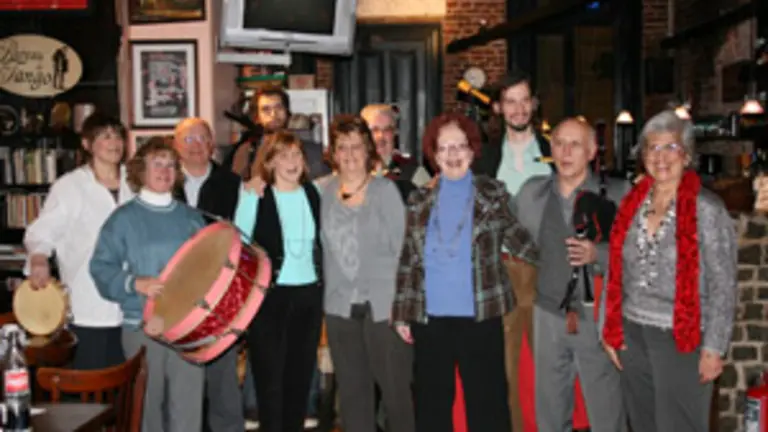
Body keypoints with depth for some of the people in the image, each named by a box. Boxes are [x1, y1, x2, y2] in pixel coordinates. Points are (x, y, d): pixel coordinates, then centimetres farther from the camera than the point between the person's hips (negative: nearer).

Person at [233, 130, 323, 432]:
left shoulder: (313, 193, 6)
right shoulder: (257, 197, -6)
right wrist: (249, 198, -25)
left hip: (309, 294, 4)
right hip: (270, 295, -4)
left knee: (301, 375, 11)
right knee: (270, 376, 3)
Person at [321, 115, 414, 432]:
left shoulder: (385, 189, -3)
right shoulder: (325, 191, 8)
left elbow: (400, 246, -6)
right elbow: (327, 248, 11)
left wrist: (400, 300, -11)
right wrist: (332, 291, 6)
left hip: (382, 303, -3)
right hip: (340, 306, 4)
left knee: (395, 387, 1)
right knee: (352, 391, 11)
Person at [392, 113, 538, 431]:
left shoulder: (492, 194, 1)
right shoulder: (419, 200, 6)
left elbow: (517, 238, 10)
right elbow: (408, 259, 8)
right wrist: (402, 313, 7)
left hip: (480, 315, -2)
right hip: (430, 317, 2)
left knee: (487, 403, 5)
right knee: (432, 404, 11)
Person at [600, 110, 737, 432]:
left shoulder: (707, 209, -9)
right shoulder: (631, 204, 5)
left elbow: (723, 287, -9)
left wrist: (713, 348, -11)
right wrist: (610, 329, 5)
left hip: (682, 339, -5)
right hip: (632, 335, 5)